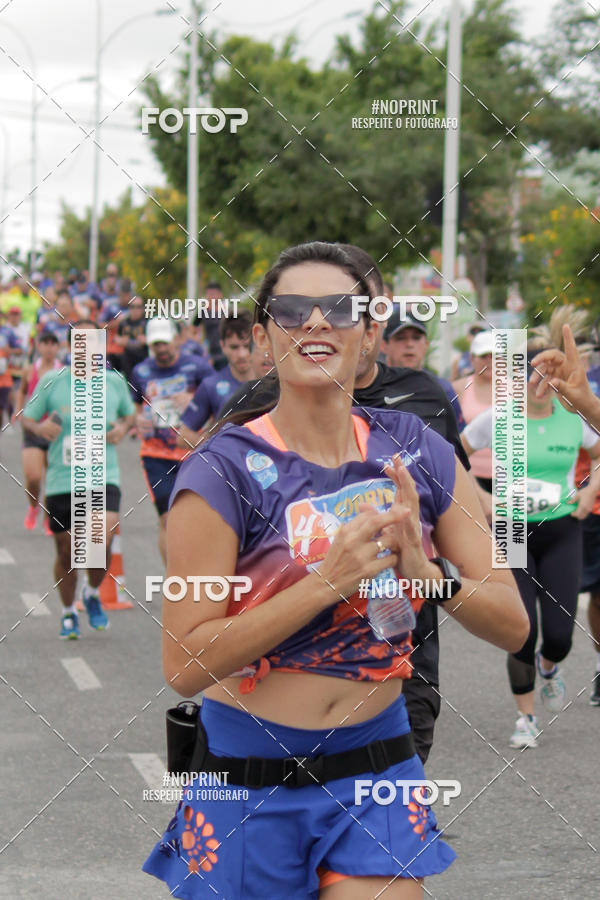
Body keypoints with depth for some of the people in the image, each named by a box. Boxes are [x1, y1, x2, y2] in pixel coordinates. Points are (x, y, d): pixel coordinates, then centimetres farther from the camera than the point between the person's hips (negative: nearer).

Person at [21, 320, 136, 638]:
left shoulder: (114, 381, 4)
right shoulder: (51, 381, 0)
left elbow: (130, 414, 21)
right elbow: (26, 417, 8)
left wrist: (123, 427, -1)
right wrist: (38, 427, -15)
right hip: (61, 480, 0)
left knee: (102, 543, -19)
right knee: (66, 552, 8)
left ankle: (93, 594, 12)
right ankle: (68, 612, 32)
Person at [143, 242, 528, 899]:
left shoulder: (417, 455, -1)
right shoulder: (223, 473, -12)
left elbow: (512, 625, 0)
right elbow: (185, 665, -17)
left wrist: (421, 568, -19)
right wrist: (328, 582, -25)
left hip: (376, 773, 3)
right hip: (249, 777, -2)